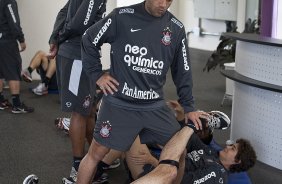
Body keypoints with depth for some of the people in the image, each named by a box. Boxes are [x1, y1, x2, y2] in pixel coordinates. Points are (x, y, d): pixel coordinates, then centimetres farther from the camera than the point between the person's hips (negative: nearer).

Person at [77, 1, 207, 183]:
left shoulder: (176, 28, 2)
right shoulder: (122, 17, -9)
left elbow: (182, 71, 9)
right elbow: (89, 41, 3)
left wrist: (188, 107, 8)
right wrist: (97, 75, -2)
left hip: (155, 106, 3)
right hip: (119, 104, -3)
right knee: (96, 153, 4)